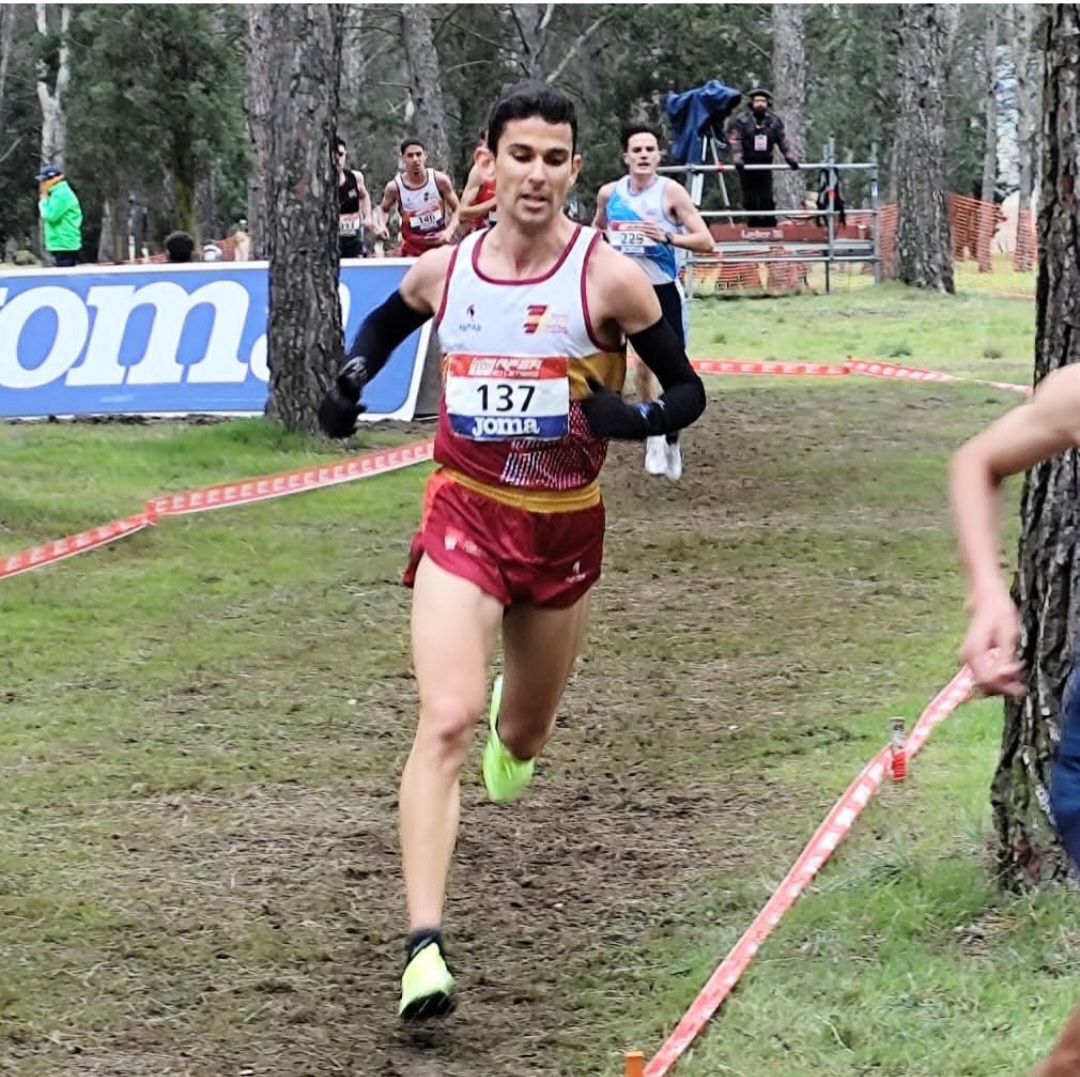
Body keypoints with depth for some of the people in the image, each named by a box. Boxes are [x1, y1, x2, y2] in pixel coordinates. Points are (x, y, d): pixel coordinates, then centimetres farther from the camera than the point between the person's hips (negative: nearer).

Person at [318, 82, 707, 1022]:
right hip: (465, 515, 0)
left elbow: (688, 393, -5)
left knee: (522, 739, 18)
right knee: (446, 722, -20)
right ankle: (425, 948, -26)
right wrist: (351, 379, 2)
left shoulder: (608, 278, -11)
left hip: (565, 527, 1)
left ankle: (515, 718, 60)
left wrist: (634, 419, -25)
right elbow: (386, 322, 21)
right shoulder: (442, 270, -3)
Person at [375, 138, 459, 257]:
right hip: (412, 248, -1)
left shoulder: (440, 180, -9)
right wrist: (382, 226, -8)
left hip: (439, 243, 1)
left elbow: (458, 209, 2)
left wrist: (449, 231, -14)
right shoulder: (394, 186, -10)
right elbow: (383, 209, 12)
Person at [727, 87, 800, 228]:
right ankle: (753, 225, 8)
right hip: (747, 165, -2)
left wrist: (791, 158, -7)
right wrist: (737, 160, -27)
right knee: (750, 200, 1)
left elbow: (783, 141, 4)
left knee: (767, 199, -2)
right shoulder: (741, 120, -8)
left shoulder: (774, 121, 3)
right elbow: (734, 141, -14)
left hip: (765, 164, 2)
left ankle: (770, 225, 1)